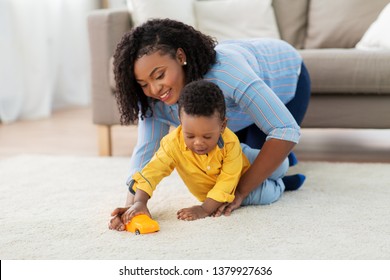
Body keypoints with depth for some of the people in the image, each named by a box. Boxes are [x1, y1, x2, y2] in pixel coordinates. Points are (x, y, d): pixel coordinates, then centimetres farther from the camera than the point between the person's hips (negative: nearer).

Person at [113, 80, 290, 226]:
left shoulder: (230, 142, -38)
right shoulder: (174, 143, -35)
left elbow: (227, 182, -36)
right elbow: (152, 172, -37)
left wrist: (205, 209, -45)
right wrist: (139, 202, -52)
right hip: (210, 191, 0)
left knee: (280, 165, -17)